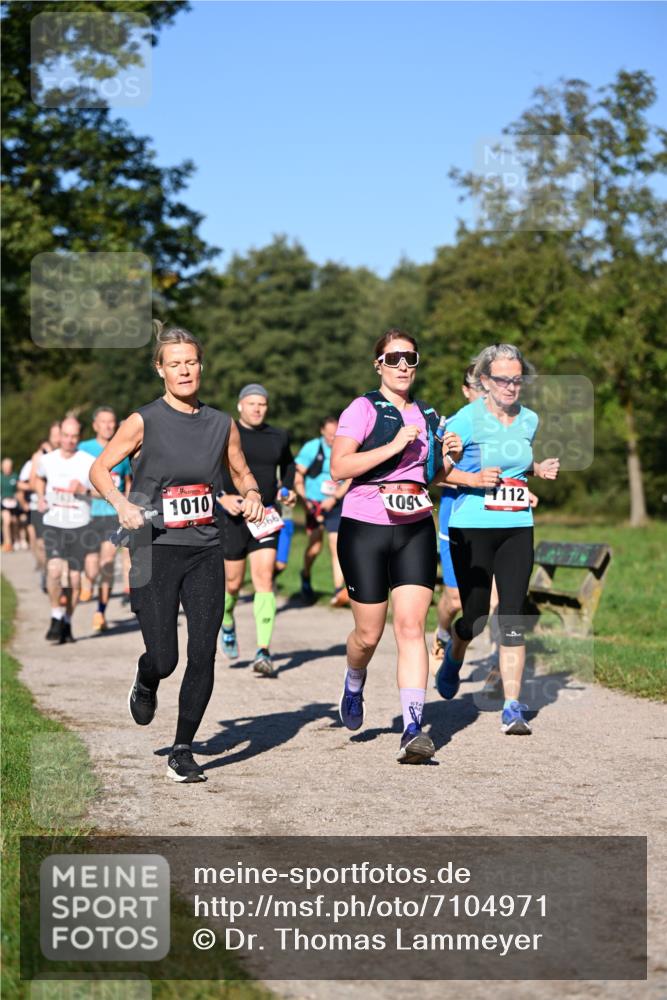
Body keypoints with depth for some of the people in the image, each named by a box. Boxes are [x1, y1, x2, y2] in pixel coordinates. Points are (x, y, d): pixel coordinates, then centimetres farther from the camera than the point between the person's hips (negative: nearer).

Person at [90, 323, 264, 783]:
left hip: (206, 551, 3)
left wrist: (252, 496, -1)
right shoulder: (144, 421, -2)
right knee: (164, 659, -5)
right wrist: (121, 503, -19)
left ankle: (183, 752, 11)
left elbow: (242, 473, 21)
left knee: (203, 655, -4)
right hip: (156, 550, -3)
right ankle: (145, 682, 34)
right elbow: (99, 468, 0)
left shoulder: (221, 424, 8)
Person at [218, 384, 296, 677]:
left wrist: (287, 490, 12)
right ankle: (228, 624, 41)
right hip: (232, 515, -1)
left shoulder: (278, 437, 8)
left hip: (266, 516, 2)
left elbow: (288, 464, 28)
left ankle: (264, 652, -13)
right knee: (233, 582, 6)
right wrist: (222, 497, -13)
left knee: (264, 578, -11)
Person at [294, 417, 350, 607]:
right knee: (315, 546, -3)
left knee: (337, 545, -9)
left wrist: (334, 499, -14)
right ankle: (306, 576, 28)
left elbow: (350, 479, -3)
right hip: (314, 504, -1)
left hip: (336, 505, 1)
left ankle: (339, 591, -13)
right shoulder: (311, 448, -4)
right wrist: (305, 500, -11)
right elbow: (297, 476, -2)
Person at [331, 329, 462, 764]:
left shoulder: (427, 414, 13)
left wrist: (449, 458, 3)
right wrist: (394, 446, -19)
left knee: (411, 626, -10)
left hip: (416, 531, 3)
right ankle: (355, 683, 38)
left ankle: (414, 729, -14)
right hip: (365, 530, -3)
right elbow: (339, 467, -15)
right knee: (369, 633, 4)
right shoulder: (363, 409, -4)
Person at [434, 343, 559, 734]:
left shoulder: (530, 420, 8)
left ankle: (513, 707, -1)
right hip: (472, 529, -3)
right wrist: (473, 479, -20)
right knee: (476, 615, 4)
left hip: (517, 529, 4)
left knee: (512, 617, -4)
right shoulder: (467, 419, -9)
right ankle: (454, 656, 40)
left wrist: (539, 469, 5)